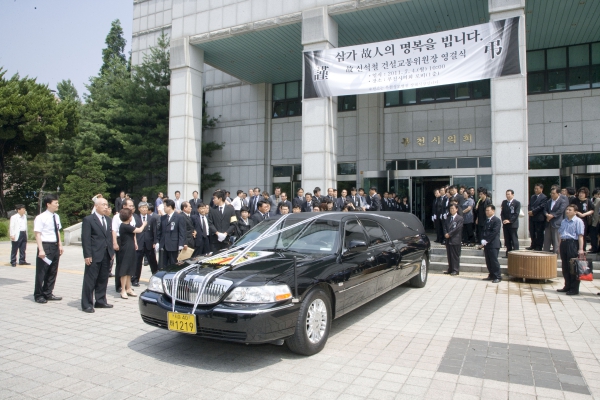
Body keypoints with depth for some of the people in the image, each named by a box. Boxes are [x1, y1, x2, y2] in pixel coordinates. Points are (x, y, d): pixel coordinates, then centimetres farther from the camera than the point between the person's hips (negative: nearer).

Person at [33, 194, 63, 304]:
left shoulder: (56, 217, 8)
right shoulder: (41, 218, -13)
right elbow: (38, 234, -15)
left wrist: (60, 245, 13)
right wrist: (41, 250, -21)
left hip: (55, 246, 7)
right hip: (45, 246, -7)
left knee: (52, 272, 14)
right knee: (41, 272, 3)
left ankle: (48, 294, 26)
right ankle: (38, 295, 16)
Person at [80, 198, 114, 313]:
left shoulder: (108, 220, 15)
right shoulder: (88, 220, -5)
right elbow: (85, 239, -10)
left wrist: (112, 252, 11)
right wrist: (87, 255, -15)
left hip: (106, 255, 6)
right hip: (94, 256, -6)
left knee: (103, 280, 12)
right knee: (90, 280, -1)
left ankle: (100, 301, 22)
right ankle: (87, 304, 6)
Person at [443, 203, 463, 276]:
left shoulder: (460, 219, -3)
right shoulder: (447, 219, 17)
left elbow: (457, 228, -12)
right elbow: (445, 227, 11)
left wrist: (449, 234, -13)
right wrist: (446, 234, -7)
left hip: (455, 240, -6)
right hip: (448, 240, 6)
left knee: (455, 256, -2)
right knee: (449, 256, 10)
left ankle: (455, 270, 4)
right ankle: (450, 269, 17)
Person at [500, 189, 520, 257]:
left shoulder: (517, 203, -2)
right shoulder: (504, 202, 13)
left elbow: (516, 214, -10)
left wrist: (509, 220, -16)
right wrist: (503, 220, -3)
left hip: (513, 224, -5)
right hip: (505, 224, 5)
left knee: (514, 240, -6)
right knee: (507, 240, 8)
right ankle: (508, 253, 13)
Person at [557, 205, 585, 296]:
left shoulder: (578, 221, -5)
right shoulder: (563, 221, 16)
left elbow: (580, 236, -11)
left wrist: (581, 249, -16)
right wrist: (560, 246, 15)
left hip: (572, 243, -7)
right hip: (563, 243, 7)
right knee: (565, 267, 12)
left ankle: (574, 289, 6)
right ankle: (567, 286, 22)